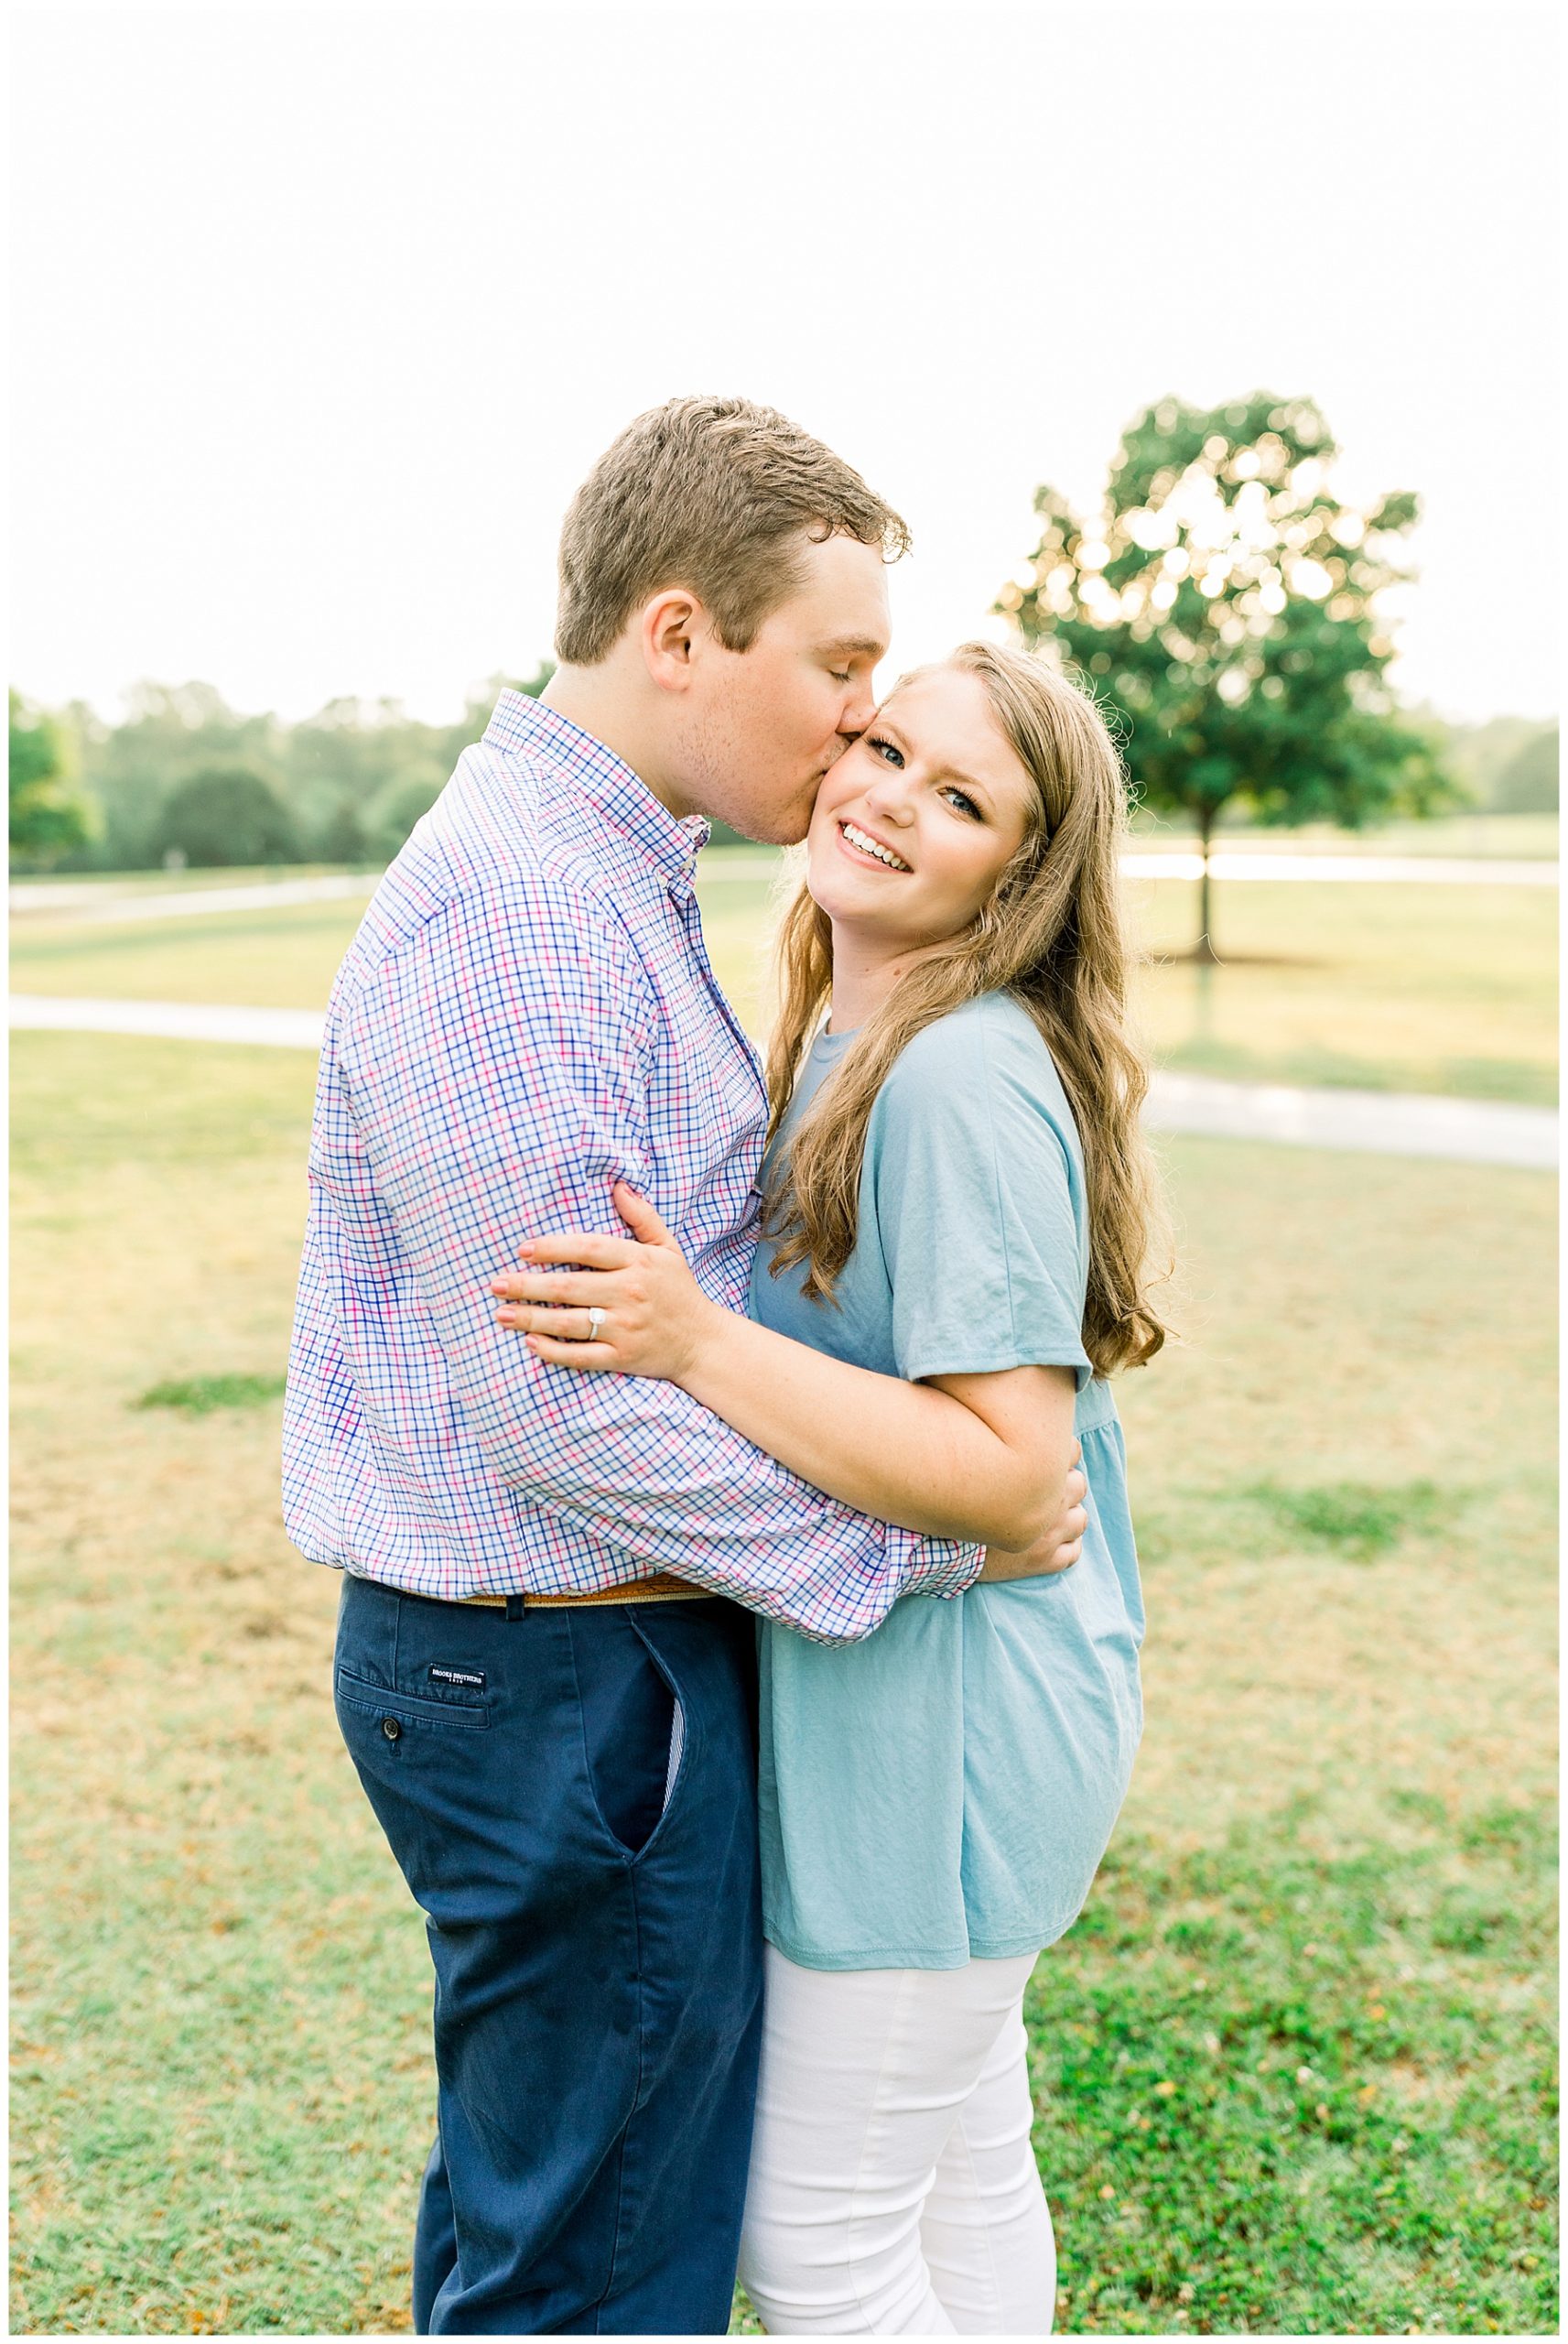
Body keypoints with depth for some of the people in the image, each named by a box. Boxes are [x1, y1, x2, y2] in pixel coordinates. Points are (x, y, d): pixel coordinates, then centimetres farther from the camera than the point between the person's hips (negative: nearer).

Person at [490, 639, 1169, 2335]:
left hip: (949, 1727, -9)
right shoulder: (841, 1046, 8)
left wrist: (698, 1342, -31)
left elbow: (1010, 1467, -26)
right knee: (961, 2175, 25)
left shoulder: (967, 1078, -23)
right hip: (884, 1703, 9)